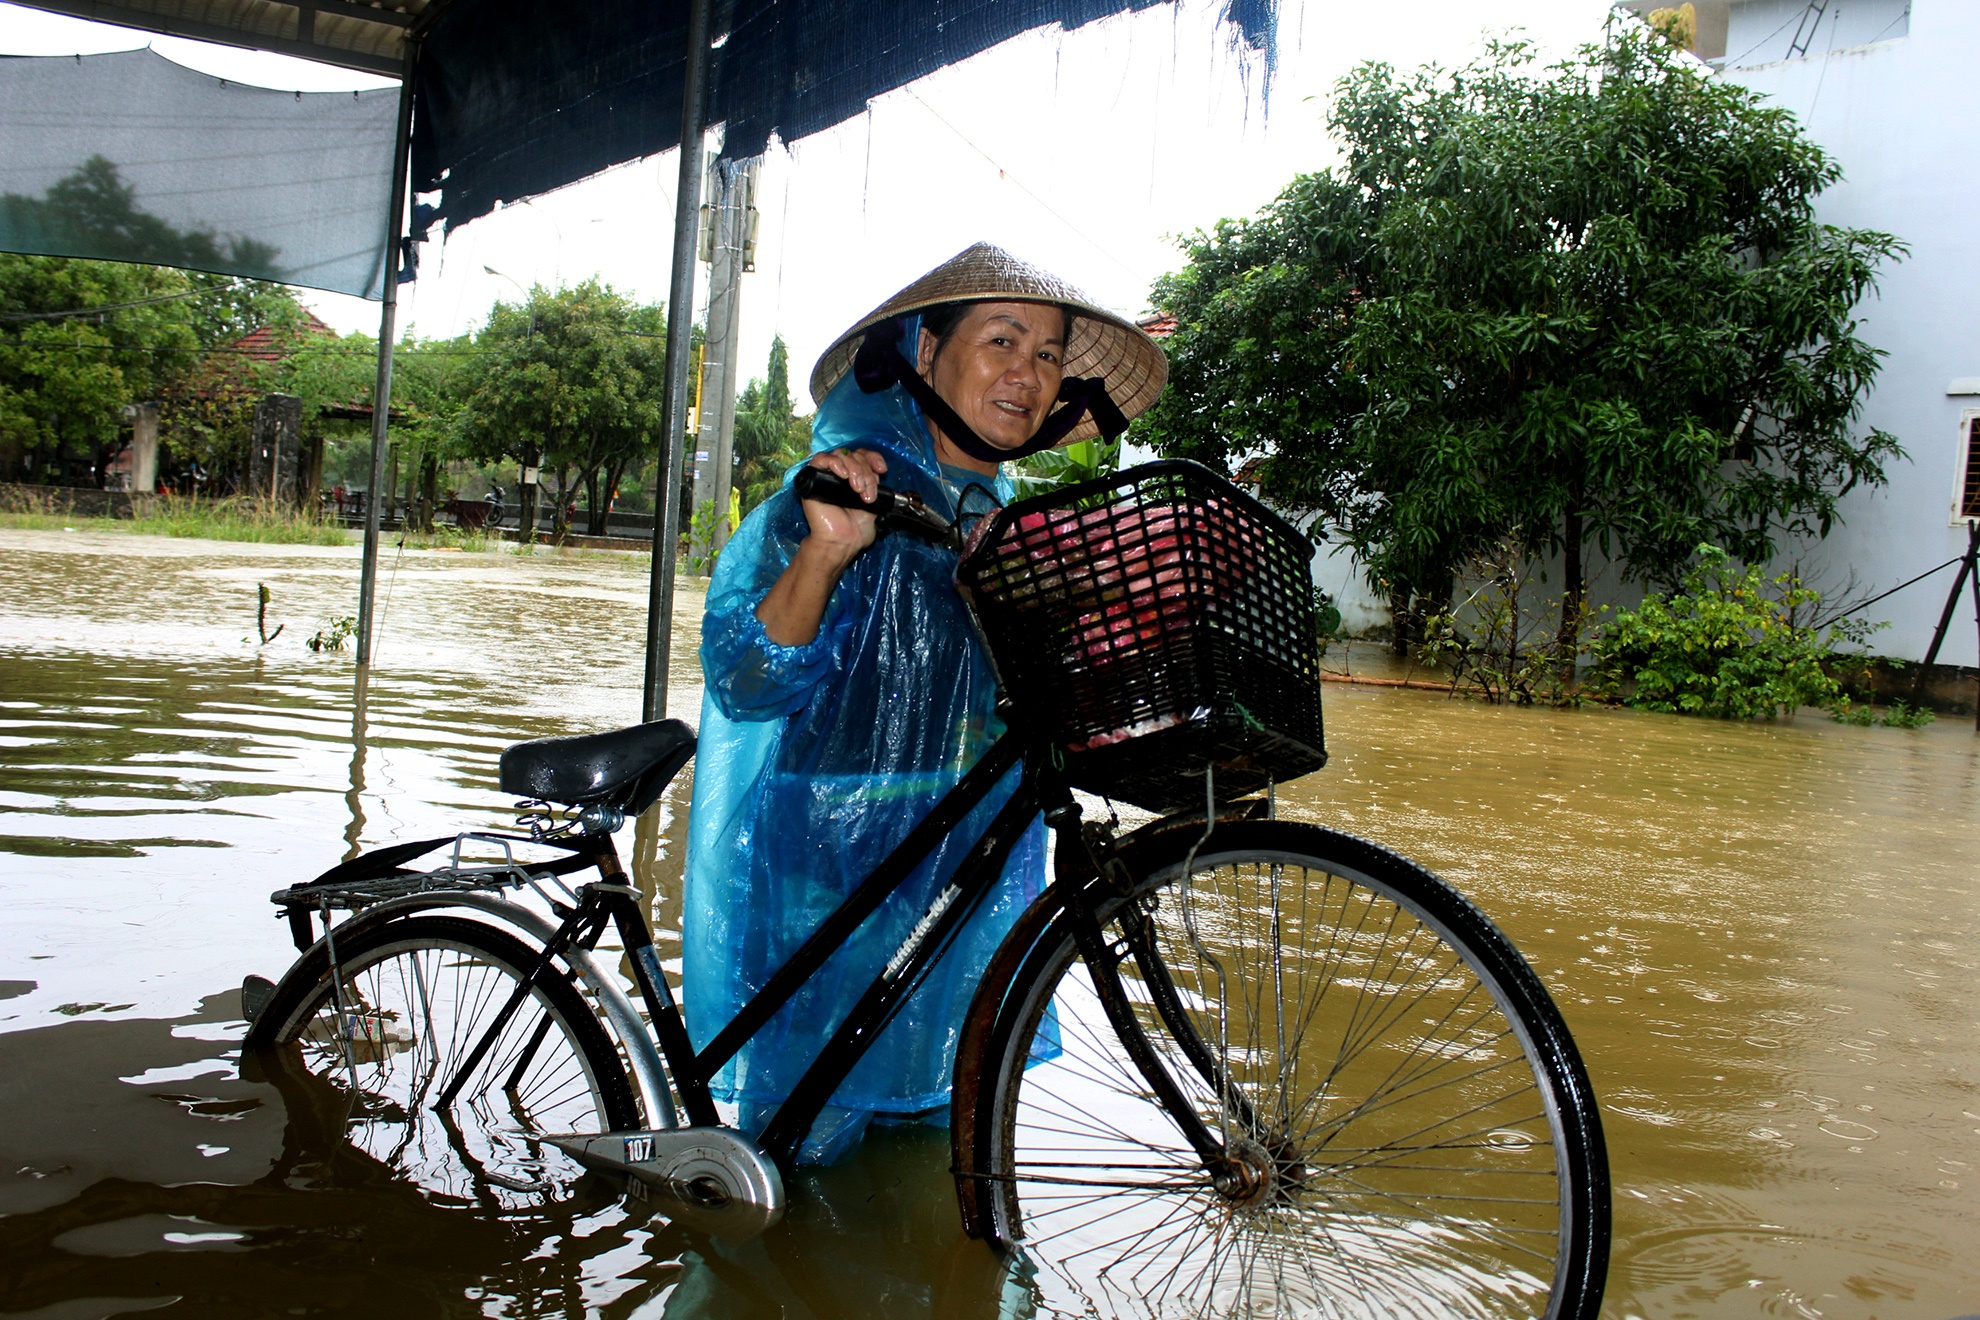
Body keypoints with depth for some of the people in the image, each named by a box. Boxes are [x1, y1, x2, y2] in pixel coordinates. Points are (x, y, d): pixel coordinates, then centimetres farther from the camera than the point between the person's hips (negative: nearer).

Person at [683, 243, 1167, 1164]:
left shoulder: (1006, 516, 8)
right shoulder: (846, 493, -14)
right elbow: (746, 684, -23)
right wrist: (823, 551, -38)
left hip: (956, 888, 7)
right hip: (825, 881, -7)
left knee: (929, 1122, 19)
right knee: (811, 1133, 5)